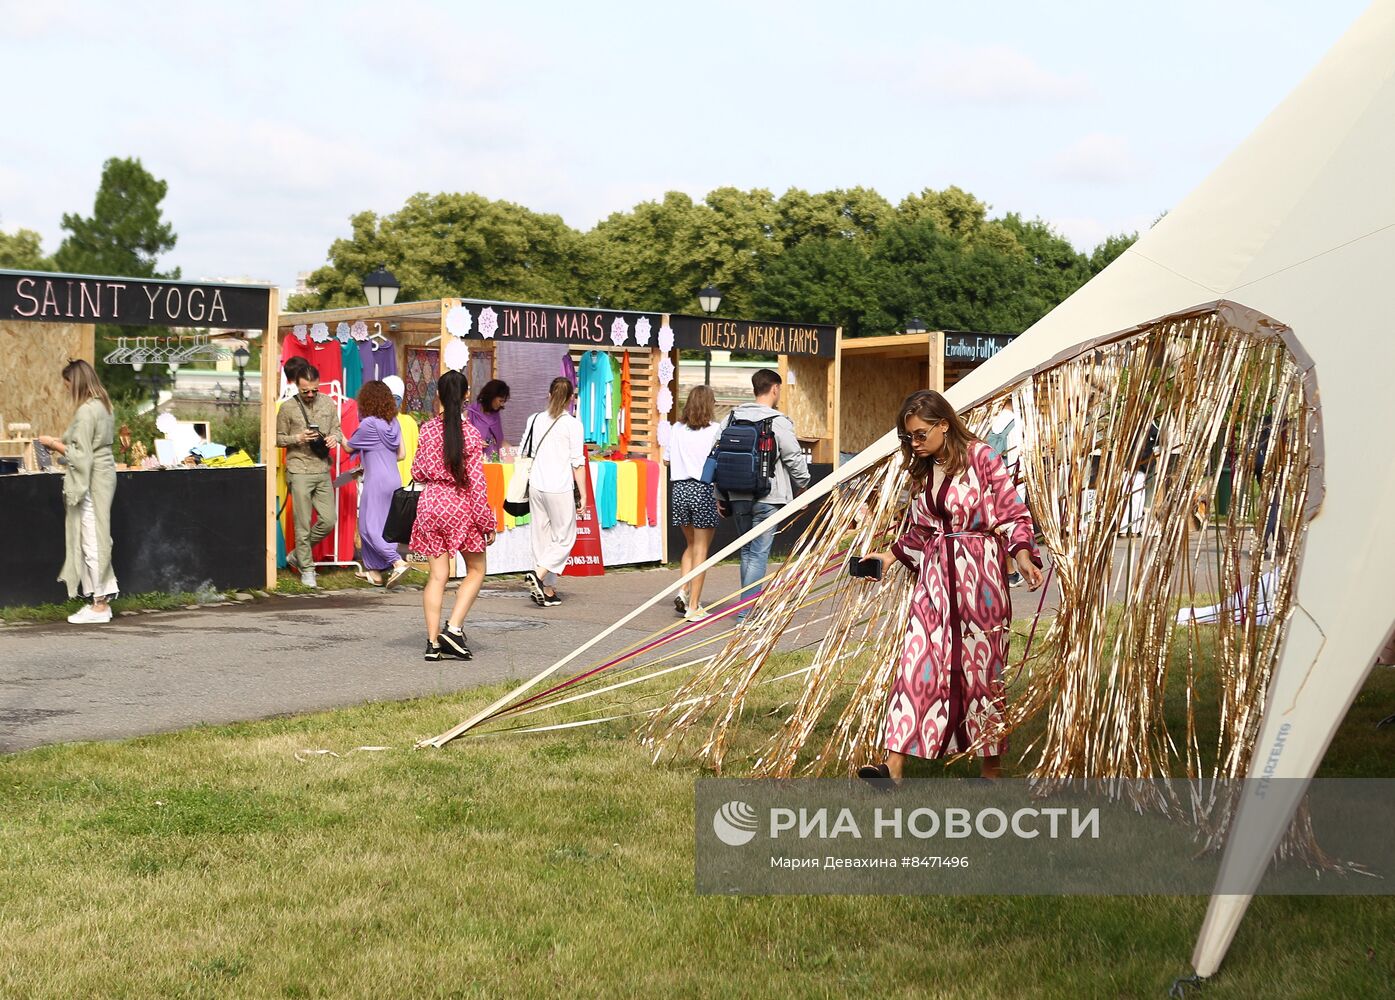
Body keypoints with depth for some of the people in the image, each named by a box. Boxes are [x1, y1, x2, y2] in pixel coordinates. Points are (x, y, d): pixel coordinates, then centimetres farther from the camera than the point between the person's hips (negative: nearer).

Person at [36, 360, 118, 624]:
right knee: (94, 540, 11)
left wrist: (54, 444, -6)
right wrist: (60, 444, 14)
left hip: (91, 481, -10)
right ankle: (101, 599, 13)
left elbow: (81, 454, -18)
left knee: (91, 541, -4)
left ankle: (100, 605, 0)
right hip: (102, 476, 10)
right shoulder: (102, 405, 13)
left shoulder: (86, 411, -17)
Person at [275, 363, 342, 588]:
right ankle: (307, 569, 12)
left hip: (323, 471, 4)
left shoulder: (328, 403, 7)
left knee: (328, 521, 2)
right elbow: (278, 439, 1)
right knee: (303, 524, 0)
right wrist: (298, 438, -16)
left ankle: (298, 555, 22)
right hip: (299, 471, -4)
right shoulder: (287, 407, -3)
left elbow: (337, 429, 16)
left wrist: (334, 438, -7)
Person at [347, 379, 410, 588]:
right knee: (384, 527, 13)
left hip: (376, 482, -7)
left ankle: (397, 562, -16)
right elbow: (401, 455, 12)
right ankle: (374, 571, 18)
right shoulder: (393, 422, 7)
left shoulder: (369, 424, -12)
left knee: (369, 527, -2)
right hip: (394, 479, 7)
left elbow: (350, 447, 2)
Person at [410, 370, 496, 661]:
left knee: (438, 575, 8)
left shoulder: (427, 429, -1)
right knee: (476, 570, 13)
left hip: (431, 503, 3)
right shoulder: (471, 434, -10)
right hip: (461, 507, -3)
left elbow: (418, 472, 3)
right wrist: (487, 522, -4)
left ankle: (433, 642, 5)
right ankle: (454, 627, -2)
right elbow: (476, 483, -10)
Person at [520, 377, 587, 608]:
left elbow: (525, 455, 11)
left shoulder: (535, 420, 7)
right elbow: (578, 463, -8)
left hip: (536, 486, 5)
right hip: (560, 489, -5)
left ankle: (547, 590, 14)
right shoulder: (572, 424, -7)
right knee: (564, 538, 6)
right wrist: (583, 494, -2)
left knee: (542, 537, 11)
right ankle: (538, 574, -13)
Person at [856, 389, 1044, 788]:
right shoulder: (922, 471, 11)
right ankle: (895, 764, -4)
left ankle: (990, 766, 15)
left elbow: (1013, 514, -8)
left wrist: (1022, 554, -22)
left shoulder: (981, 457, -6)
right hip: (934, 576, 5)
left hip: (978, 575, -5)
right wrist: (891, 554, 8)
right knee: (918, 663, -2)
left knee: (980, 669, 3)